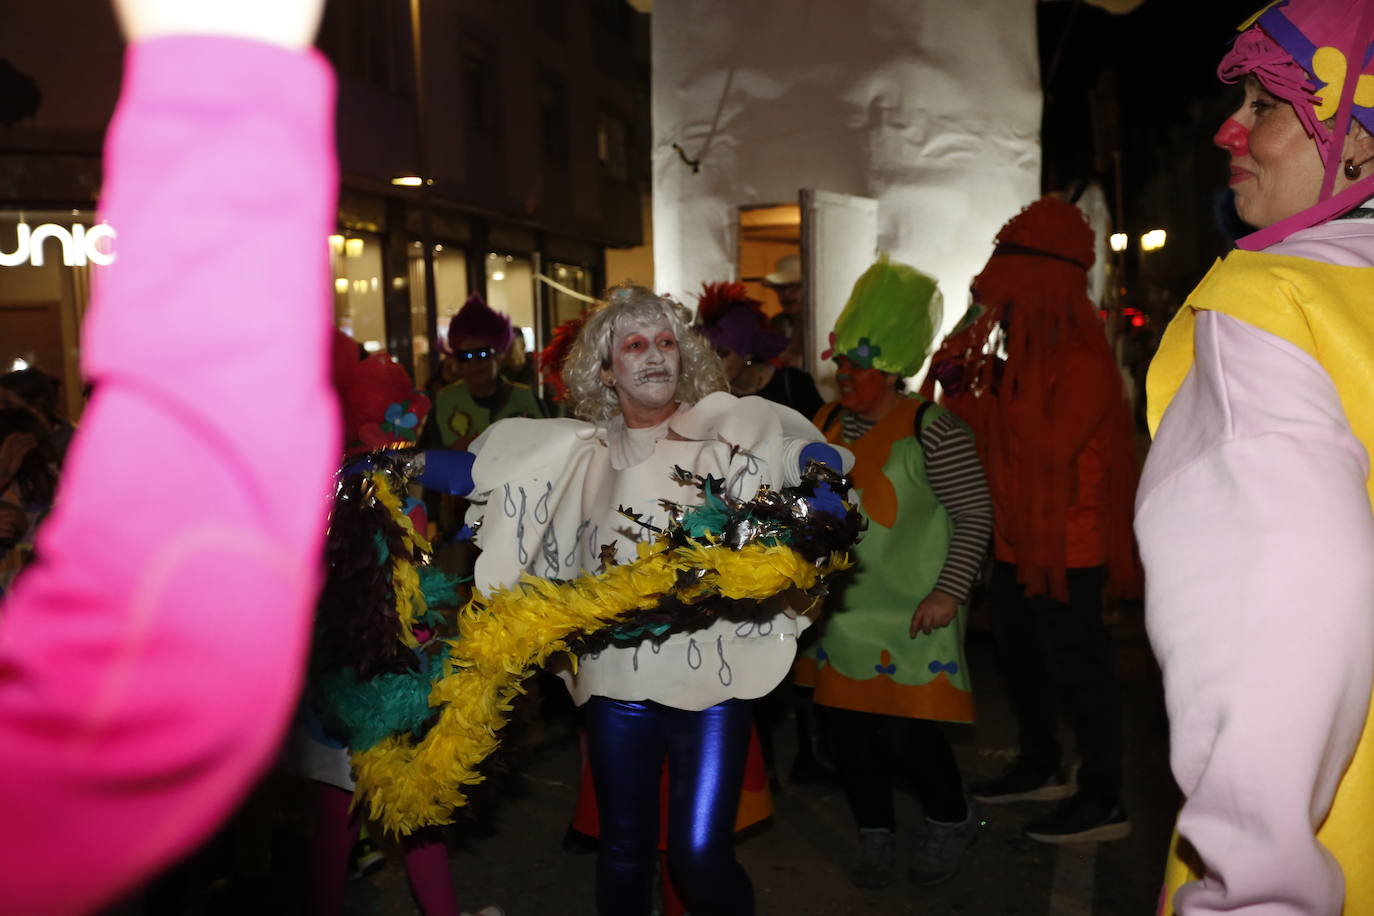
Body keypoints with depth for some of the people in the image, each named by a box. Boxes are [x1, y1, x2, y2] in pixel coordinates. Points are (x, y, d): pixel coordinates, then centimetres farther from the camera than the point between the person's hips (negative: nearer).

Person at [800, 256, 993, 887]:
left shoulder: (930, 428, -11)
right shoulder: (828, 424, 7)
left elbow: (975, 513, -12)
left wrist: (949, 591, -18)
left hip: (911, 614, -6)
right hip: (843, 610, 6)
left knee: (903, 729, -4)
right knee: (847, 723, 9)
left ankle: (951, 820, 26)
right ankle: (875, 834, 30)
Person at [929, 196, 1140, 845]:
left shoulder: (1081, 360, -16)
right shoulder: (1020, 354, 11)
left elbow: (1051, 445, -28)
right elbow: (991, 443, 17)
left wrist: (997, 392, -23)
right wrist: (964, 389, 3)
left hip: (1064, 546, -9)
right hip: (1016, 542, 10)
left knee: (1076, 668, -1)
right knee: (1021, 661, 19)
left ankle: (1102, 801, 11)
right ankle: (1040, 767, 37)